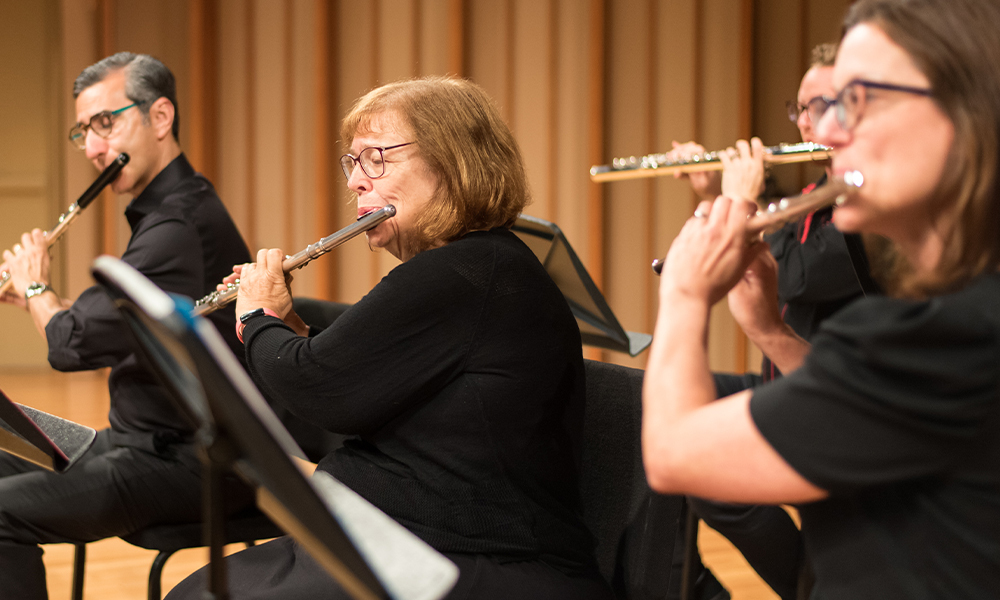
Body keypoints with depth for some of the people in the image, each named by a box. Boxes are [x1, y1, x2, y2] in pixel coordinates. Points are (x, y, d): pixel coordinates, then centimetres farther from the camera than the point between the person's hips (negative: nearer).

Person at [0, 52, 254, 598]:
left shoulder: (181, 225, -22)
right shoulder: (166, 210, 13)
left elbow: (74, 344, -22)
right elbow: (110, 327, 22)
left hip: (184, 462, -11)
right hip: (143, 442, 11)